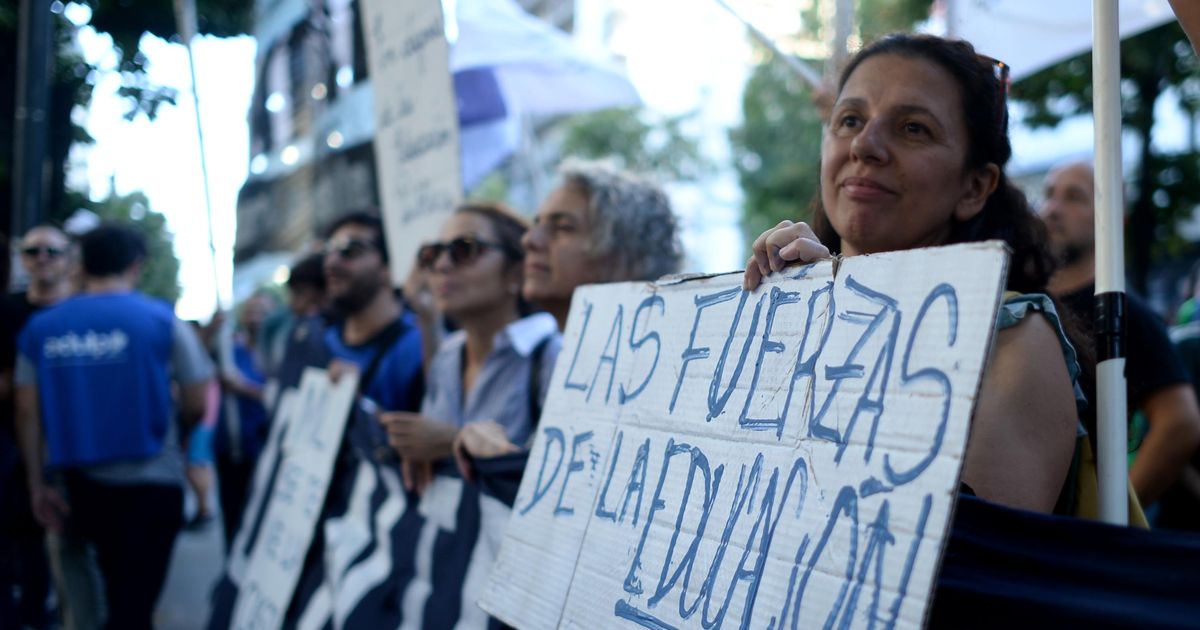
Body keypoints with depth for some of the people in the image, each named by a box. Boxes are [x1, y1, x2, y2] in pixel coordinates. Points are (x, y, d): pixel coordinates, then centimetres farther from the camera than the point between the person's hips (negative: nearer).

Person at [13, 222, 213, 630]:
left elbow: (27, 413, 0)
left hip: (81, 484, 4)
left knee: (119, 594, 23)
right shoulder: (161, 321, -8)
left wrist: (38, 484, 7)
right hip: (150, 482, -4)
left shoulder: (40, 328, 2)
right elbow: (197, 405, -6)